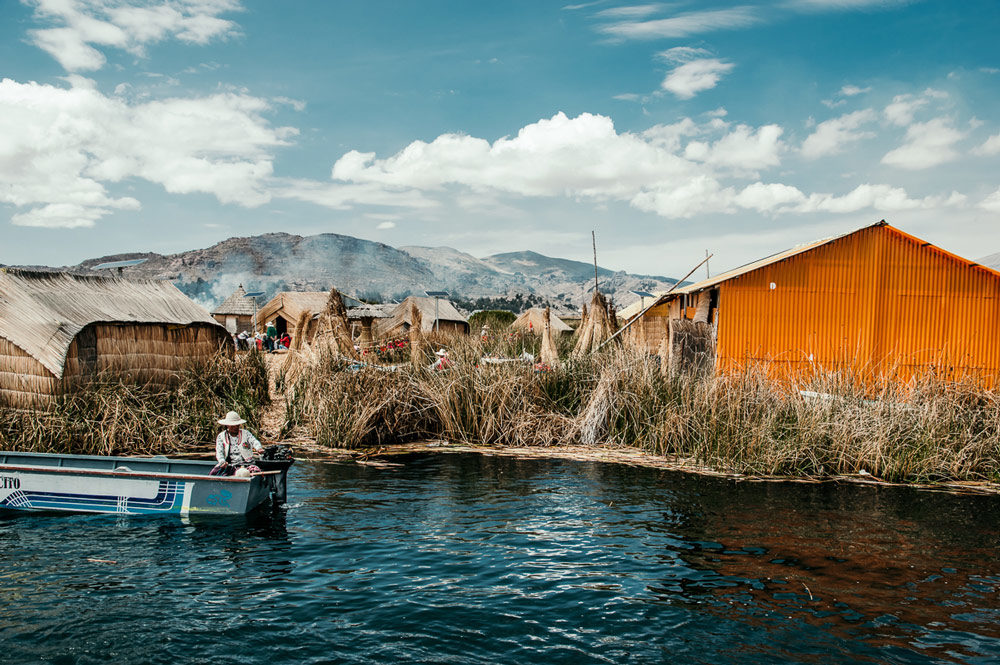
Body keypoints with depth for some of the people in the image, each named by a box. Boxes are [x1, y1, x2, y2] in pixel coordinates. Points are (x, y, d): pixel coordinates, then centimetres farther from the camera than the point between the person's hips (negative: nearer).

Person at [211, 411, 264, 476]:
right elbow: (219, 451, -2)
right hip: (228, 464, 1)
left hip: (244, 463, -1)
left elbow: (254, 441, -9)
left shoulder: (245, 433, 9)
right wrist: (222, 461, -24)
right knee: (214, 473, -22)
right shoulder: (221, 436, 10)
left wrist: (259, 448, -34)